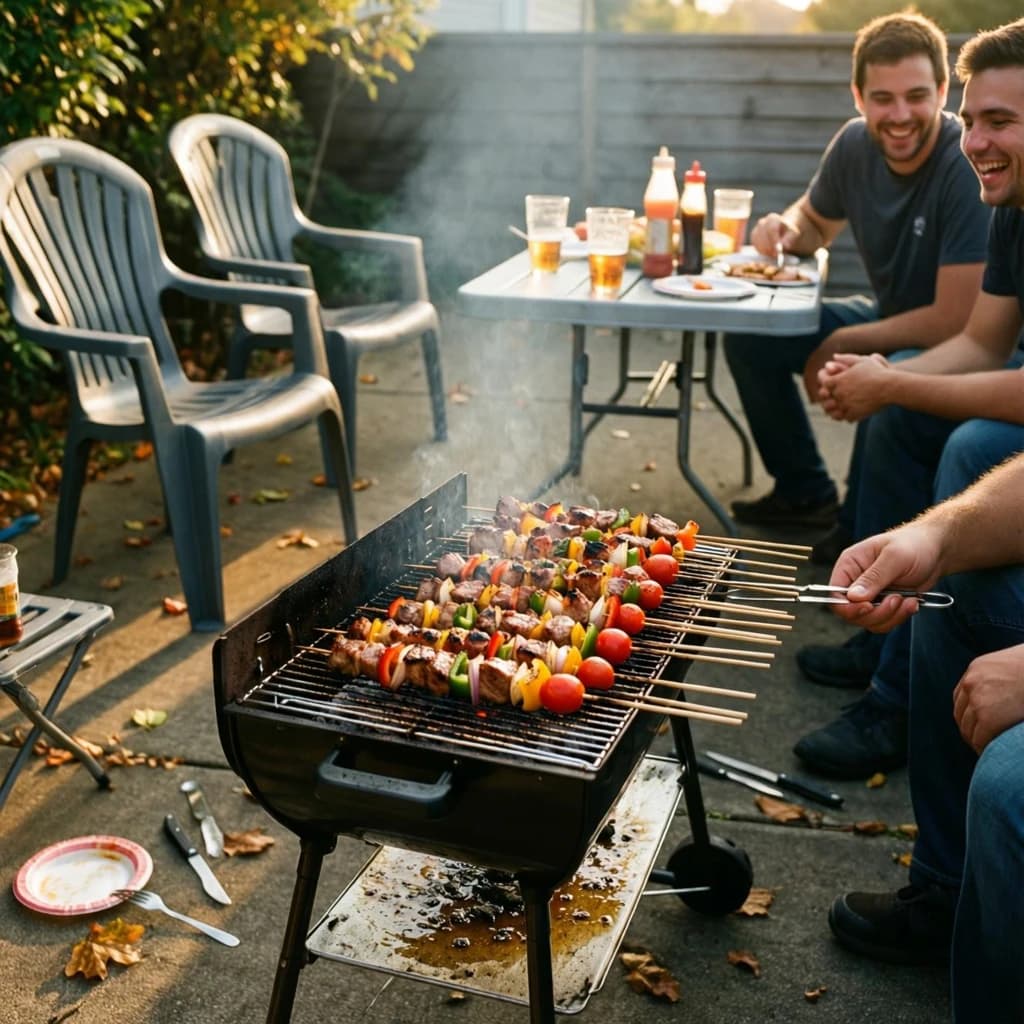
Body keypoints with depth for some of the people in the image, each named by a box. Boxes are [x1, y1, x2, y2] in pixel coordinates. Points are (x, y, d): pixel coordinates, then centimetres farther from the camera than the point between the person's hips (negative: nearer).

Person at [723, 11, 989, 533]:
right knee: (748, 336, 0)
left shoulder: (971, 167, -27)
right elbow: (816, 220, 15)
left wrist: (840, 346, -19)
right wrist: (786, 229, -10)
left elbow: (956, 324, -28)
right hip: (888, 318, 7)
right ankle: (805, 494, 16)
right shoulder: (854, 145, -8)